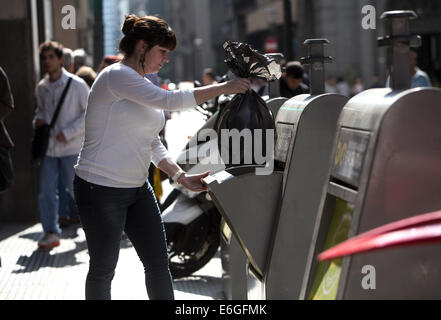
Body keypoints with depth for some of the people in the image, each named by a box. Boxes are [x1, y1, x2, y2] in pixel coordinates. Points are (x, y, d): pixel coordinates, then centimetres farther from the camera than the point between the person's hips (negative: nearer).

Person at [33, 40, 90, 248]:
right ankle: (51, 232, 11)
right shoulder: (42, 87, 8)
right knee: (46, 191, 0)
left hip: (71, 147, -4)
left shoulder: (76, 84, -7)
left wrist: (68, 132, -14)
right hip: (49, 147, 5)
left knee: (75, 189, 2)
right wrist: (38, 119, 2)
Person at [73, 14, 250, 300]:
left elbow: (153, 144, 16)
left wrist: (181, 176, 3)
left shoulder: (142, 85, 14)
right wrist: (223, 88, -20)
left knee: (158, 263, 9)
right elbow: (169, 100, -26)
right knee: (103, 270, 3)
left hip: (137, 190, 9)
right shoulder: (117, 76, -16)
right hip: (101, 190, -9)